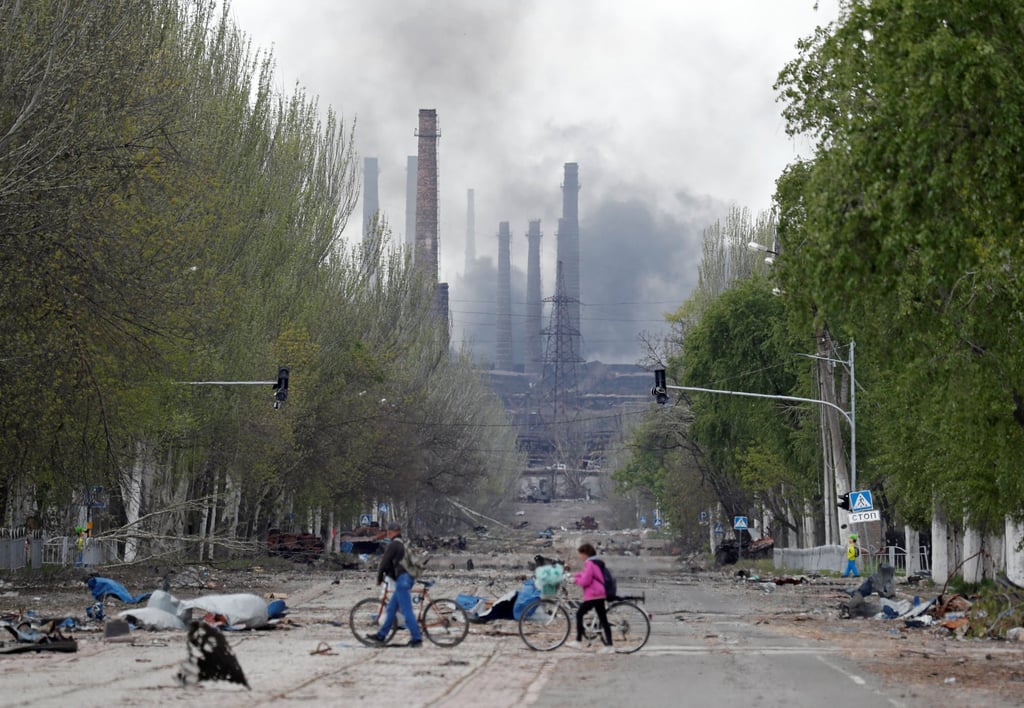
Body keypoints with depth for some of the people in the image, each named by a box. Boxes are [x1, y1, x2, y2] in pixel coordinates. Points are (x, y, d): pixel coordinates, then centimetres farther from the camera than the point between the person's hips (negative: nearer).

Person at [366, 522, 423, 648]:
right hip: (409, 578, 10)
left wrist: (379, 577, 5)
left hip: (402, 579, -10)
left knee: (406, 610, -11)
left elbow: (385, 562, -8)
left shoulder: (393, 544, -9)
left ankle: (417, 638, -14)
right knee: (391, 608, 15)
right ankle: (381, 636, 21)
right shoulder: (404, 543, 19)